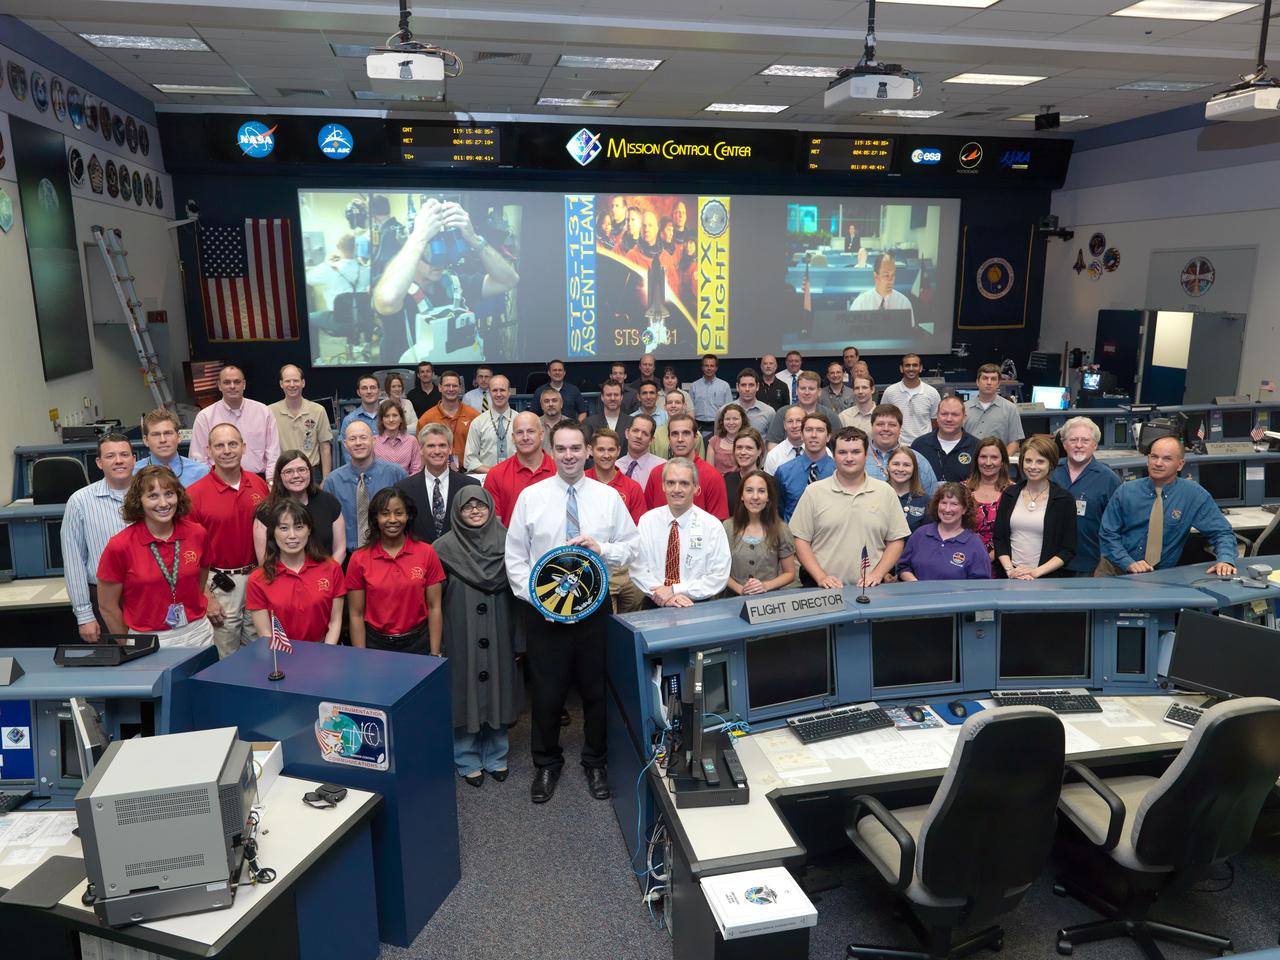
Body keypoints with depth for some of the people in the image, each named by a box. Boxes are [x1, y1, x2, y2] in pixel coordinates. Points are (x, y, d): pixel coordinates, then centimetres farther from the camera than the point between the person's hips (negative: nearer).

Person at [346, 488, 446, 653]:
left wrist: (435, 655, -6)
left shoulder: (427, 553, -6)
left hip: (418, 643, 0)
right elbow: (356, 615, -4)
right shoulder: (359, 559, -6)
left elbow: (434, 608, -4)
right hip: (376, 645, 0)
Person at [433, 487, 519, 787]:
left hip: (499, 632, 2)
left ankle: (496, 756, 25)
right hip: (461, 634, -2)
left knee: (496, 687, 9)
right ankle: (467, 760, 20)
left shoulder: (505, 541, 4)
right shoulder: (445, 546, -3)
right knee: (465, 689, 4)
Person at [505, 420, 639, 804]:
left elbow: (632, 547, 4)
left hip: (595, 608, 1)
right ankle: (546, 764, 32)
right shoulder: (530, 497, -2)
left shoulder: (609, 497, 1)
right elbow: (515, 559, -1)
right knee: (546, 693, 10)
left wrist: (602, 548, -16)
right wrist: (538, 599, -12)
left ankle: (596, 763, 35)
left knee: (597, 690, 13)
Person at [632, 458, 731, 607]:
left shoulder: (712, 526, -2)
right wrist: (661, 594, -15)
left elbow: (719, 577, -5)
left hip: (698, 608, 0)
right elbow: (637, 569, 0)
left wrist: (675, 590, -12)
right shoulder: (647, 521, 3)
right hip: (655, 607, 0)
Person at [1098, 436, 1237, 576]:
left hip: (1162, 576, 0)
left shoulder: (1194, 494, -2)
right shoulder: (1125, 492, -1)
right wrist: (1130, 563, -15)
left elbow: (1221, 532, 2)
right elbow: (1108, 534, -1)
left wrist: (1225, 560, -17)